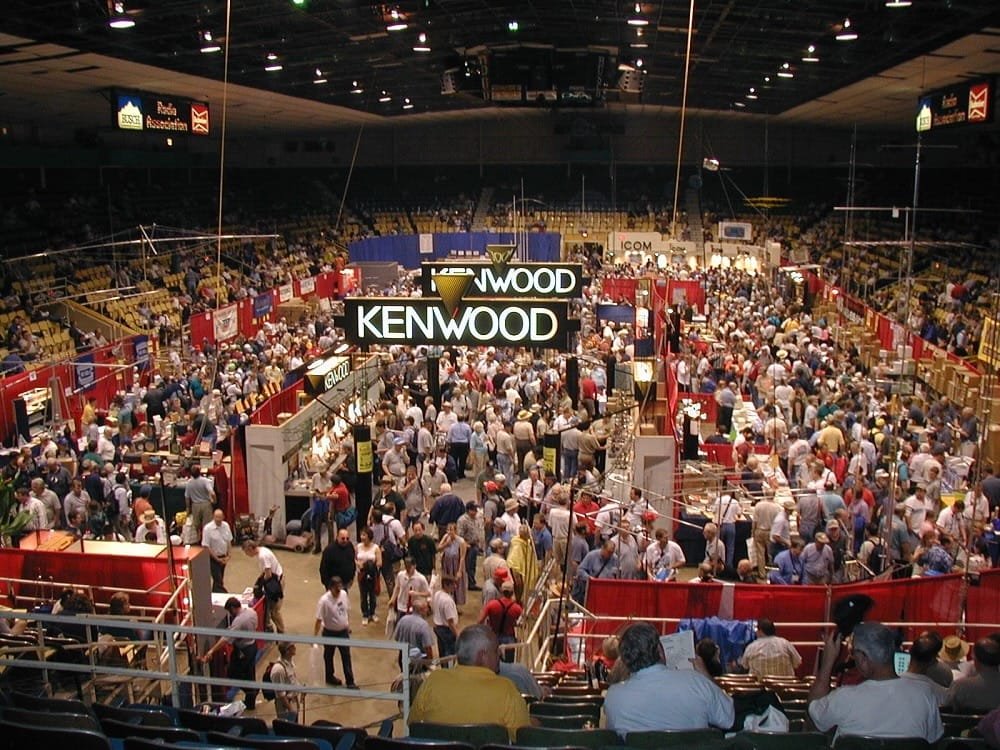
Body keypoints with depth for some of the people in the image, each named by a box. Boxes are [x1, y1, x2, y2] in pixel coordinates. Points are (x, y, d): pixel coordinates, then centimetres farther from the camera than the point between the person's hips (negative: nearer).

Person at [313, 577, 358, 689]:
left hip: (343, 631, 4)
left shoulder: (344, 594, -8)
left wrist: (348, 625, 16)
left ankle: (350, 682, 17)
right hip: (330, 633, -4)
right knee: (329, 656, 17)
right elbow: (319, 620, -23)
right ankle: (330, 677, 39)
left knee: (346, 656, 9)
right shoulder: (324, 600, -25)